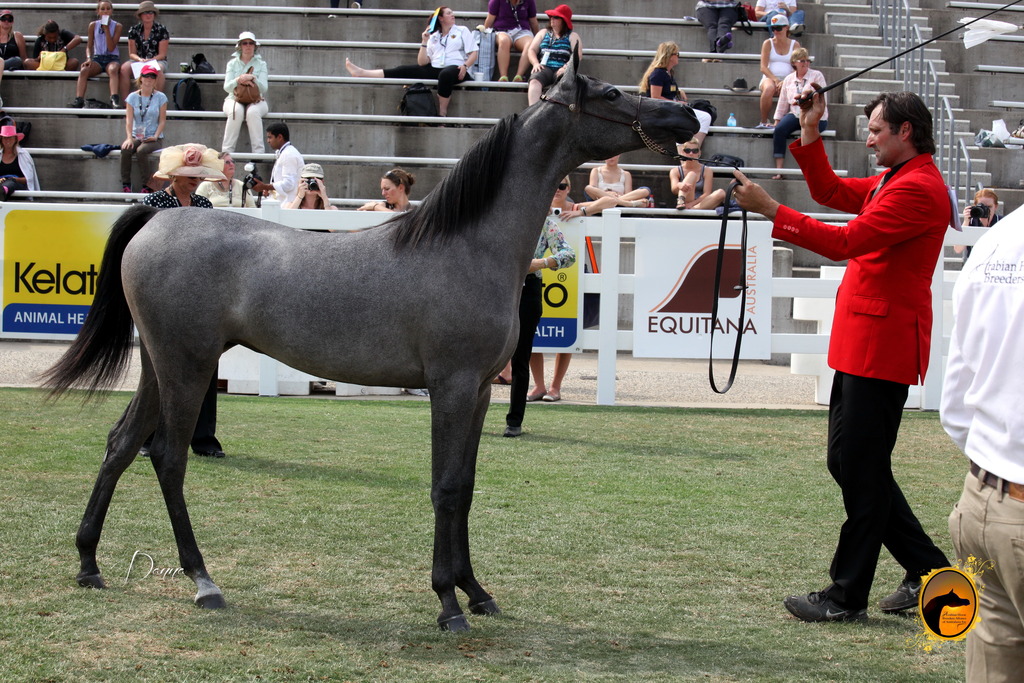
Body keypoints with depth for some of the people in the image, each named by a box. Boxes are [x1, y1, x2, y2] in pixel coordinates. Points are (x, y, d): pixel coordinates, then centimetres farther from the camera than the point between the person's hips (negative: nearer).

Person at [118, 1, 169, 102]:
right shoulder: (134, 30, 7)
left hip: (157, 60, -2)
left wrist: (150, 60, -20)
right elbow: (132, 53, 4)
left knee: (158, 69, -39)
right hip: (138, 60, 2)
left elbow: (162, 54, -3)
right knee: (124, 68, -30)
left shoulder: (161, 30, 0)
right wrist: (140, 59, -18)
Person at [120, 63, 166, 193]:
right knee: (125, 149, -29)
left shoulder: (160, 97, 3)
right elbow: (129, 119, -2)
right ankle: (125, 186, -24)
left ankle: (147, 186, -24)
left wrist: (155, 136, -16)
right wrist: (129, 137, -18)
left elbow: (162, 120, 0)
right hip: (136, 136, 2)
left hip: (154, 139, -2)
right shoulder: (133, 97, 7)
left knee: (141, 151, -33)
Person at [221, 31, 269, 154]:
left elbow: (264, 88, -4)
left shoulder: (261, 64, 7)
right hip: (234, 99, 0)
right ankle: (227, 150, -34)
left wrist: (252, 78, -23)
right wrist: (238, 80, -22)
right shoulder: (232, 63, 9)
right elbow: (227, 87, -2)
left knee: (252, 112, -37)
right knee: (236, 111, -36)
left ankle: (258, 152, -37)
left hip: (256, 100, 0)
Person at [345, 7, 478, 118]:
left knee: (445, 74, -42)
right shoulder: (433, 37, 19)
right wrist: (424, 42, 1)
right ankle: (362, 73, -9)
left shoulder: (462, 31, 11)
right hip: (434, 69, 5)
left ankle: (442, 112, -30)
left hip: (455, 69, -4)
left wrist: (465, 66, -15)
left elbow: (474, 53, 3)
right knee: (404, 71, -5)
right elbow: (422, 63, 12)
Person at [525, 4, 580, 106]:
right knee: (534, 81, -33)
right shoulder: (544, 33, 27)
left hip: (561, 70, -2)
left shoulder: (572, 36, 18)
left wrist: (566, 67, -17)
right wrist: (536, 63, -5)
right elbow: (531, 50, 17)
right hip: (544, 67, 2)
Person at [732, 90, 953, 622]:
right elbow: (831, 191, 27)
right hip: (860, 343, 11)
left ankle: (847, 598, 2)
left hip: (884, 348, -11)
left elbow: (846, 242, -23)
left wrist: (769, 210, -23)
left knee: (862, 470, -5)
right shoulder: (894, 181, 17)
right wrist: (810, 133, 15)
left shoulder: (920, 188, -16)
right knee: (846, 460, 14)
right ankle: (927, 568, 21)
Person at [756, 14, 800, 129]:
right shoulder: (768, 43, 9)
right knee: (769, 88, -39)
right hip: (770, 78, 0)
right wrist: (775, 79, -17)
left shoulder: (795, 45, 10)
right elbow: (763, 67, 0)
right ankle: (764, 122, -28)